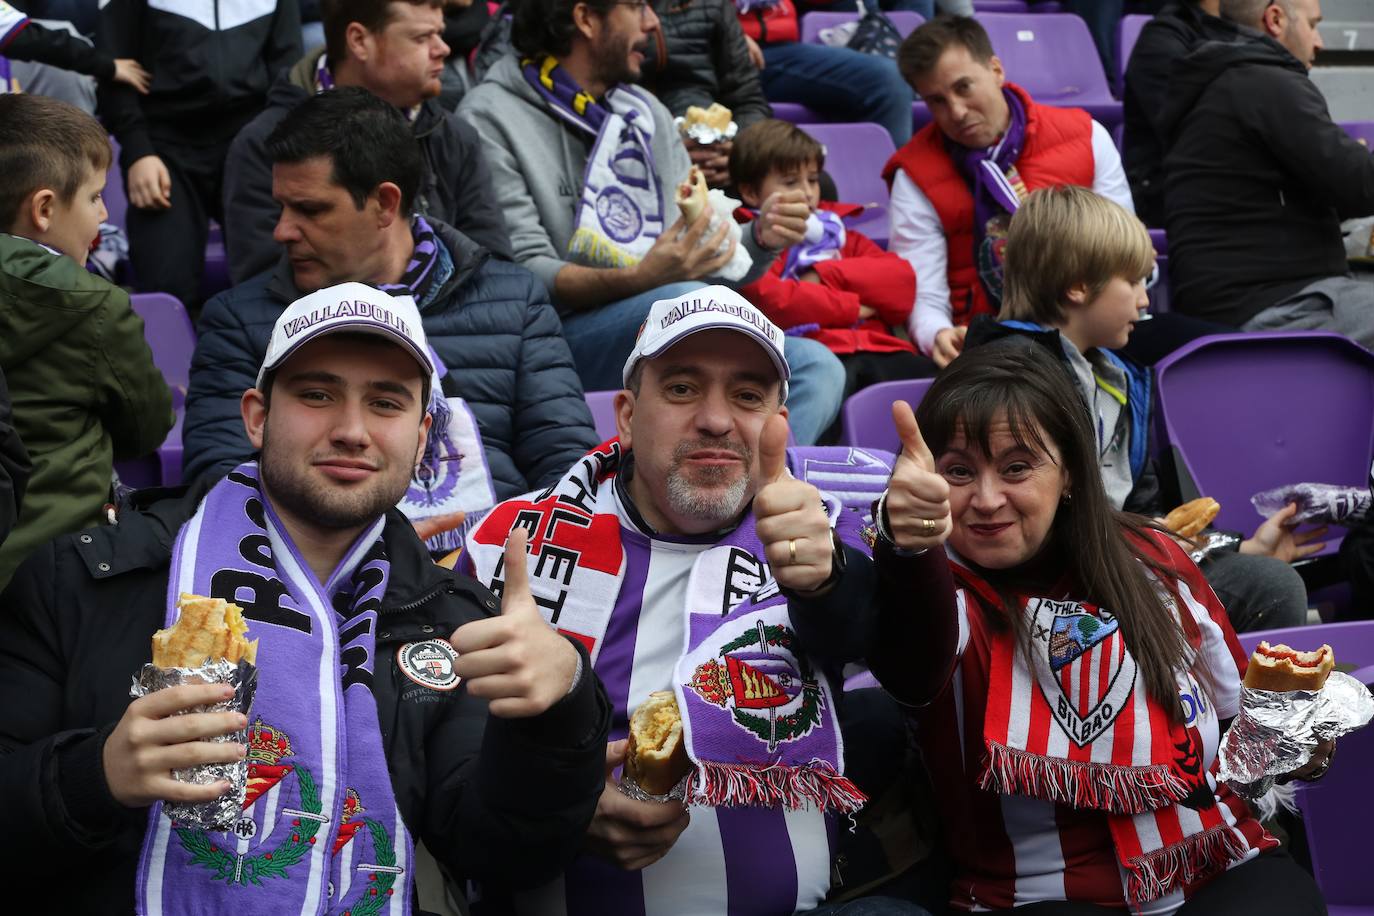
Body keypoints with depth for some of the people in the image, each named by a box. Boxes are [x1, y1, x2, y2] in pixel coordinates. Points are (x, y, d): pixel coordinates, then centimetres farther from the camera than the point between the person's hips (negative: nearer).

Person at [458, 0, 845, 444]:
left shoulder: (648, 113, 21)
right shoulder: (489, 118, 0)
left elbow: (703, 258, 20)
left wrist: (761, 240, -2)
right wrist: (637, 280, -26)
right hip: (560, 337, -6)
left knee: (818, 367, -18)